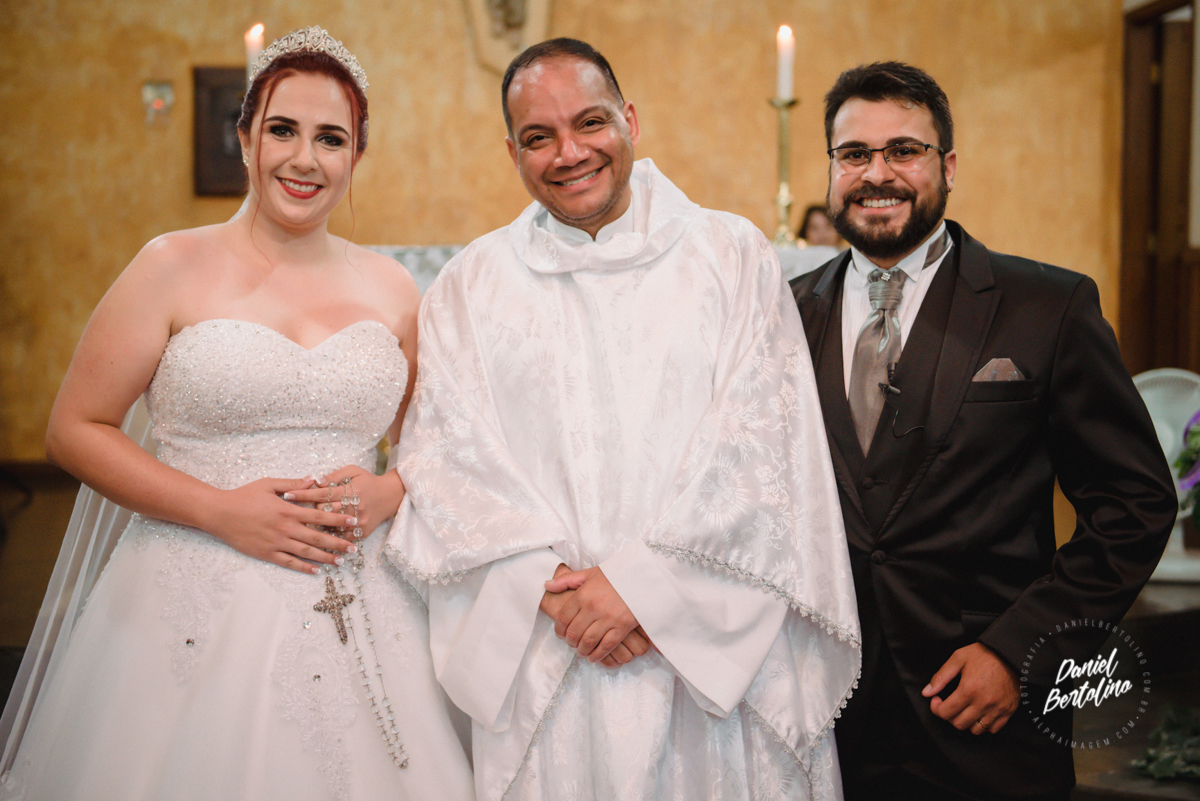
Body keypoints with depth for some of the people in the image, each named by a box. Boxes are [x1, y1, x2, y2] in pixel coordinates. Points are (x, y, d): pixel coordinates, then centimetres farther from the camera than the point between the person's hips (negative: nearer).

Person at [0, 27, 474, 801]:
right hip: (199, 608, -2)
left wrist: (388, 492, -6)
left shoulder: (390, 287, 7)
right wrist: (218, 510, -12)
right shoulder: (176, 267, -2)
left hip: (357, 611, 3)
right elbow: (75, 429, -2)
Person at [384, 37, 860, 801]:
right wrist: (548, 588, -12)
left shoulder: (732, 254, 3)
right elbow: (446, 459, 1)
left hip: (720, 646, 0)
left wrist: (644, 583, -12)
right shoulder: (472, 285, 7)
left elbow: (760, 438, -5)